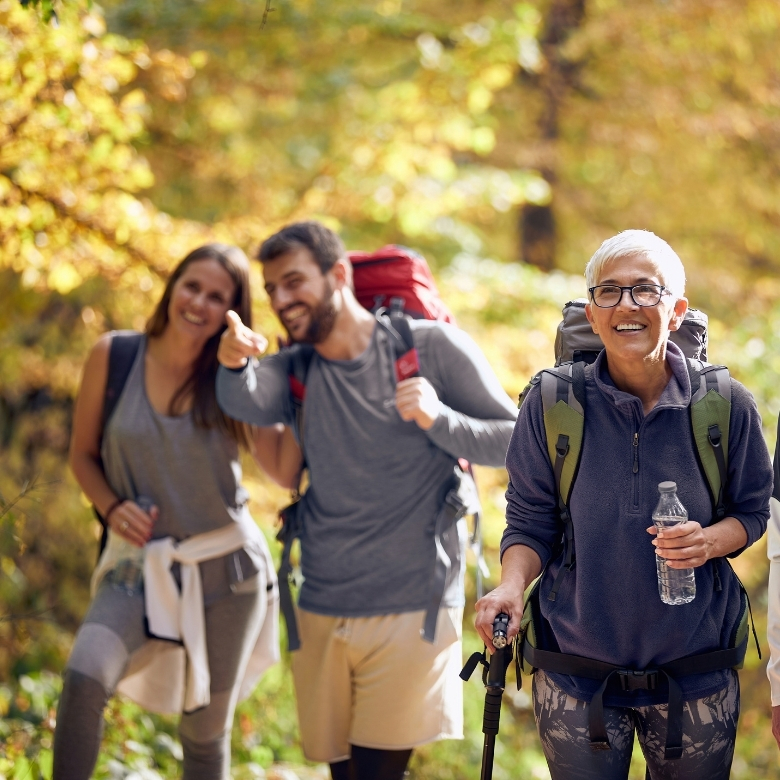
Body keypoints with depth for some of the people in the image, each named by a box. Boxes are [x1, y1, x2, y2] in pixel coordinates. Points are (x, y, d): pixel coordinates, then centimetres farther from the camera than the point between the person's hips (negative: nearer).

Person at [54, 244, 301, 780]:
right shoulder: (114, 356, -3)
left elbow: (287, 470, -11)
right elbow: (83, 454, 7)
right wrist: (112, 509, -10)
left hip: (223, 567, 1)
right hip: (139, 564, 0)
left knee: (207, 730, 9)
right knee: (84, 678, -29)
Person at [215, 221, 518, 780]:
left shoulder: (433, 347, -4)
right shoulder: (298, 369, 6)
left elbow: (515, 442, -4)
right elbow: (248, 402, -17)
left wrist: (438, 418, -21)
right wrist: (234, 363, -40)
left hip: (412, 608, -4)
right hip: (323, 609, 4)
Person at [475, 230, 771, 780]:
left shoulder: (727, 406, -6)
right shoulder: (550, 405, -7)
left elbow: (755, 509, 6)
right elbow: (530, 524, 0)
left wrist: (712, 540, -16)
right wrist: (512, 586, -19)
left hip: (695, 677, 1)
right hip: (575, 679, 0)